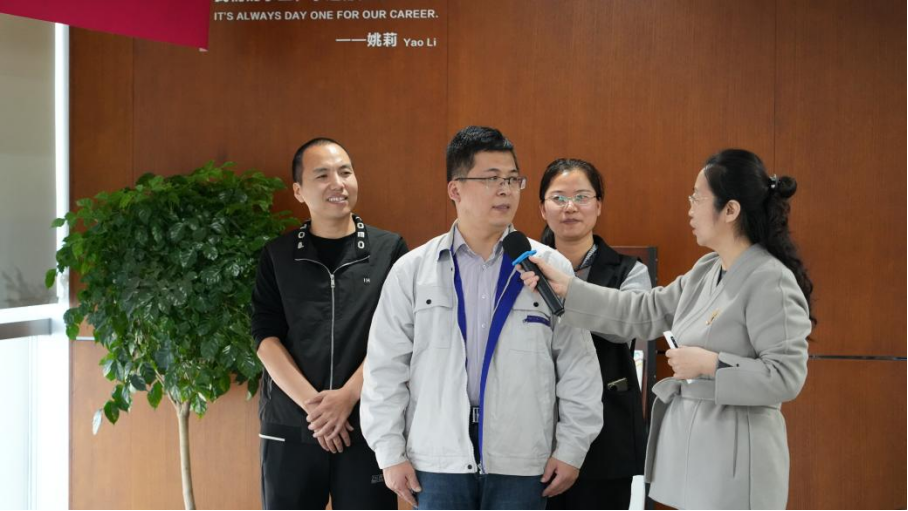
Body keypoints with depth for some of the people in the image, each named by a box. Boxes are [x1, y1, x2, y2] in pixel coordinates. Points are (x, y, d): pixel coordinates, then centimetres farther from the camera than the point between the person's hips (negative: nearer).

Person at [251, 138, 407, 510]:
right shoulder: (278, 256, 7)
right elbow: (266, 336, 0)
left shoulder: (389, 250, 4)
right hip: (290, 429, 1)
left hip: (368, 428, -1)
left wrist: (347, 397, -13)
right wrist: (312, 403, -12)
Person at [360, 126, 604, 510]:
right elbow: (386, 367, 2)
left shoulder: (552, 268, 0)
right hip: (437, 460, 0)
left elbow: (577, 365, 3)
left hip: (522, 461, 0)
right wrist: (390, 453, 0)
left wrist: (571, 448, 1)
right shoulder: (412, 271, 1)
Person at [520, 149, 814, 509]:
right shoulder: (706, 271, 10)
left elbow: (786, 377, -20)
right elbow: (644, 314, 12)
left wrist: (710, 364, -18)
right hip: (691, 446, 8)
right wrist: (566, 287, 9)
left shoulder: (771, 282, -16)